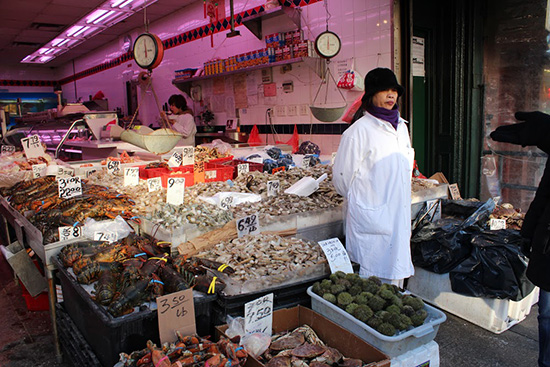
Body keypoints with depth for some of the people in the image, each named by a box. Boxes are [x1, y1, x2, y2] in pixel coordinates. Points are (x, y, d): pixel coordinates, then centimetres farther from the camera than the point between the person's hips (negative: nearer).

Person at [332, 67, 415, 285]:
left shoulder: (401, 127, 11)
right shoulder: (360, 129, -11)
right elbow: (342, 176, -8)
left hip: (399, 215, 7)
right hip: (372, 216, -7)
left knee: (395, 270, 14)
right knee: (373, 275, -1)